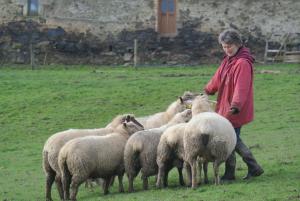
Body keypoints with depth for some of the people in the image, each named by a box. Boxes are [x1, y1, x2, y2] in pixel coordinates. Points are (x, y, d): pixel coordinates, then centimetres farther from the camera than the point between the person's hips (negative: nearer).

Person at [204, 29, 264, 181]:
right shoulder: (228, 60, 11)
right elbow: (218, 78, 26)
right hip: (225, 108, 10)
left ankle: (229, 173, 11)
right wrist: (207, 91, 38)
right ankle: (254, 167, 22)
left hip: (235, 111, -10)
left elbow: (241, 87, -30)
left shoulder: (243, 63, -19)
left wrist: (235, 105, -40)